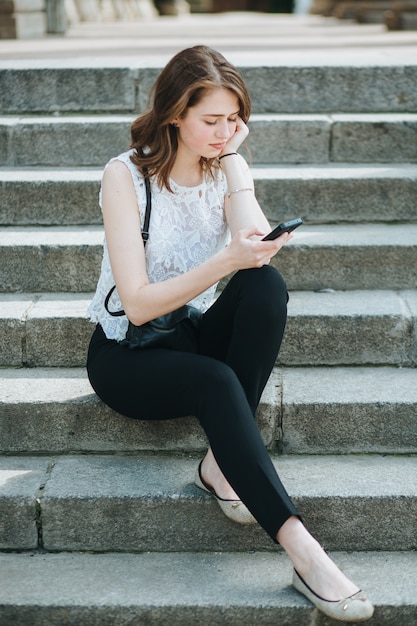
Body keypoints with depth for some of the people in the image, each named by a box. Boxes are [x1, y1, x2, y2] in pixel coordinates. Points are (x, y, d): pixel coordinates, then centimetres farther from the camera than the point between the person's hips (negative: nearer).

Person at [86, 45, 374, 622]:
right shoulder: (126, 175, -14)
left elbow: (258, 244, -19)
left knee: (266, 284, -28)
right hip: (125, 356, -4)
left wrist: (230, 156, -17)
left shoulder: (228, 167, 1)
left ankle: (222, 461, -22)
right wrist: (226, 261, -34)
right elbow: (138, 304, -22)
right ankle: (302, 551, -39)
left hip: (197, 339, 5)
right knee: (216, 382, -37)